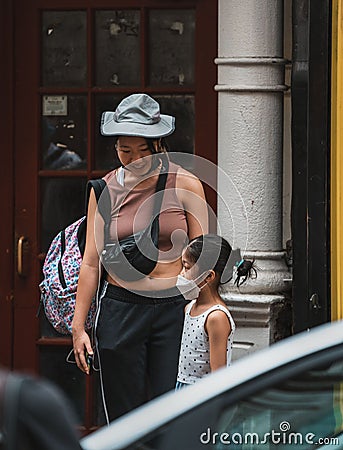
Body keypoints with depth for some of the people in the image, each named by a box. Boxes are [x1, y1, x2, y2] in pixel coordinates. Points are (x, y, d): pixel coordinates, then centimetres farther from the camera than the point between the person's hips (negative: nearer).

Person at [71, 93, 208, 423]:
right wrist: (78, 325, 4)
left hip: (173, 309, -2)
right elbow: (91, 260, 7)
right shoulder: (105, 190, 5)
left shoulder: (185, 185, 0)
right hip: (120, 309, 2)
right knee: (123, 417, 4)